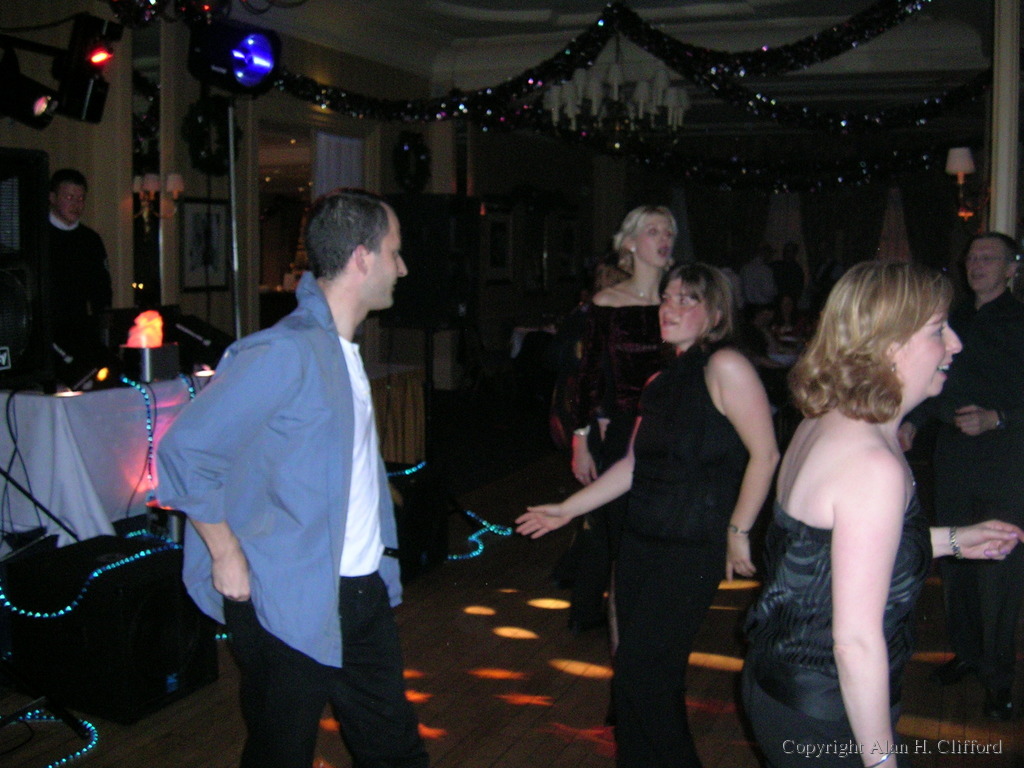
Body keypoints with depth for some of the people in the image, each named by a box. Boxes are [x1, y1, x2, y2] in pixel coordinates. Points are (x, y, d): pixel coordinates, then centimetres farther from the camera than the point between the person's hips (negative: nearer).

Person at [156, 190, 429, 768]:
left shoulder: (344, 348, 10)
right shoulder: (285, 353, -19)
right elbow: (185, 452, -20)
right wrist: (227, 557, -16)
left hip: (362, 591, 8)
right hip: (291, 604, -8)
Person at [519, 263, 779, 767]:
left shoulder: (724, 367, -11)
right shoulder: (660, 383, 14)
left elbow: (765, 453, -15)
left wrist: (738, 532, -13)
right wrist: (565, 510, 17)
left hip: (691, 551, -7)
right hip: (640, 540, 8)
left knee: (641, 678, -5)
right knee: (652, 677, 14)